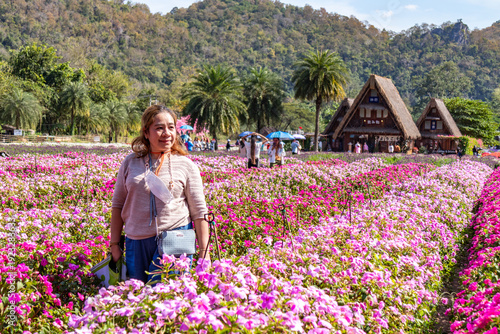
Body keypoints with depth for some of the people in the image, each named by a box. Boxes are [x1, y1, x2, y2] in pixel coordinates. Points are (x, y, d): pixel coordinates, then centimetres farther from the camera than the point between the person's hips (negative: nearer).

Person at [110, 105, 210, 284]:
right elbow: (118, 204, 14)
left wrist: (204, 253, -1)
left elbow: (199, 212, 4)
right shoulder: (130, 162, 7)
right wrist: (114, 245, 10)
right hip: (136, 242, 3)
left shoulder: (186, 165, 2)